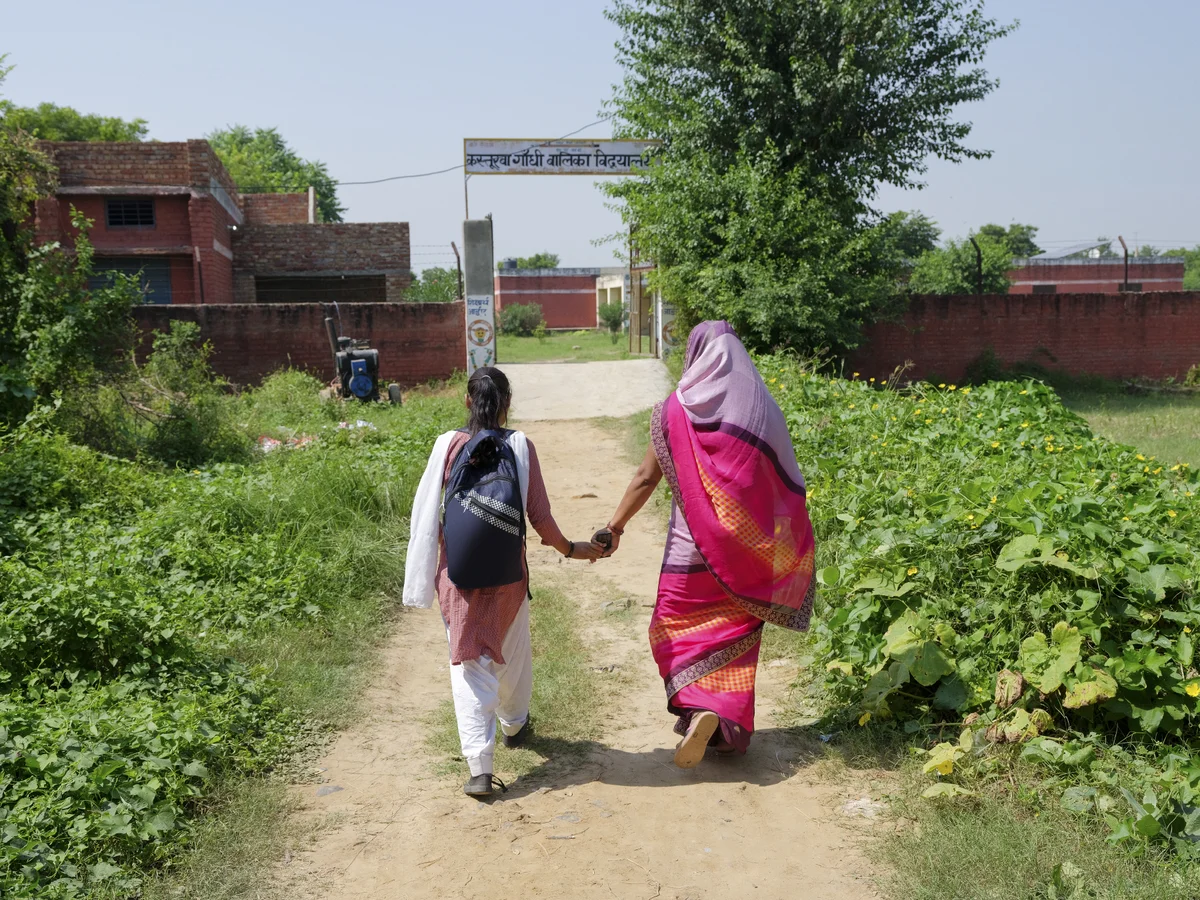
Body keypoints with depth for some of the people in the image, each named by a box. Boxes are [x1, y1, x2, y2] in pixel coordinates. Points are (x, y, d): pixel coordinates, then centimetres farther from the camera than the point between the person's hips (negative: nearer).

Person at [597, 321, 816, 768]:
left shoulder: (676, 409, -7)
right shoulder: (763, 409, -2)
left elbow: (646, 477, -6)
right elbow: (787, 484, 2)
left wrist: (615, 526, 2)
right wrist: (793, 544, 14)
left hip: (693, 546, -2)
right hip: (748, 548, 2)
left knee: (676, 628, 13)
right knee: (734, 631, 15)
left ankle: (698, 708, -7)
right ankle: (729, 725, 18)